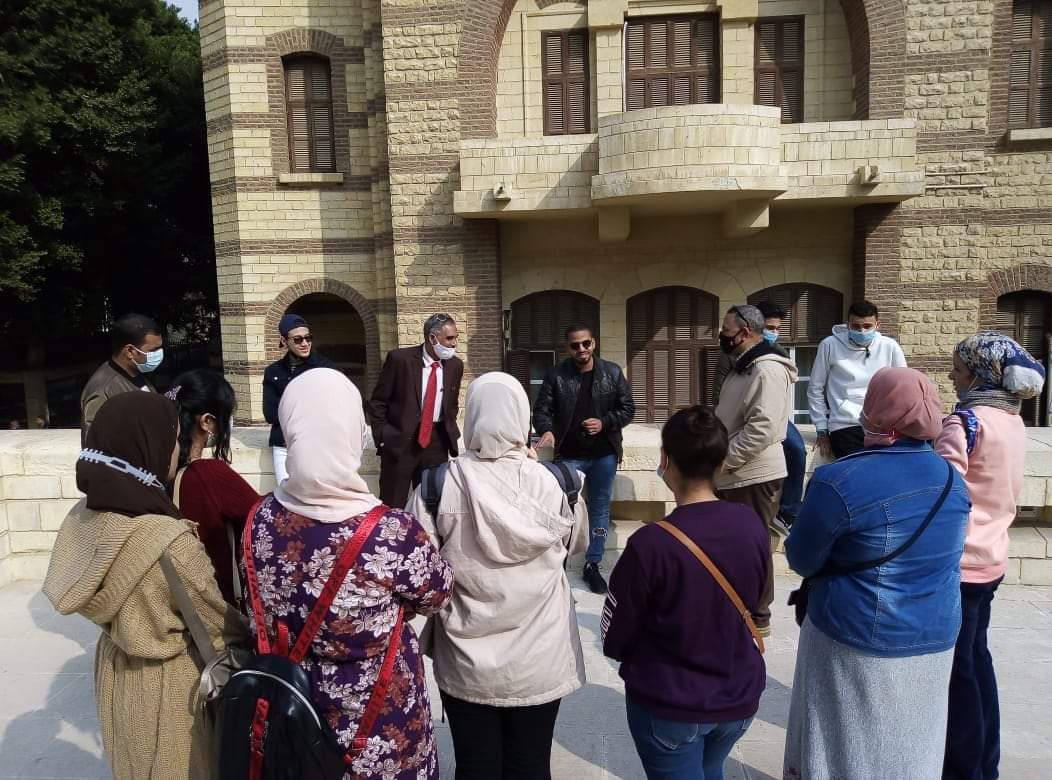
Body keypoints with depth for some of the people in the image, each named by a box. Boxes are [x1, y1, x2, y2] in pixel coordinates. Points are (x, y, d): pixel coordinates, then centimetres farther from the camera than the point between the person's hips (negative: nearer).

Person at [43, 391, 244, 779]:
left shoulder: (84, 517, -11)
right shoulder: (170, 541, -33)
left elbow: (115, 605, 2)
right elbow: (220, 624, -18)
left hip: (115, 668, 7)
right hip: (169, 685, -6)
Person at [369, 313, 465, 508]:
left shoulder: (455, 365, 4)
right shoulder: (399, 359, -8)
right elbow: (377, 402, -3)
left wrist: (450, 432, 9)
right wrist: (382, 437, -7)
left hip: (437, 442, 4)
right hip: (399, 441, -3)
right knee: (392, 506, 3)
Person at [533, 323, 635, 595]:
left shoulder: (613, 372, -2)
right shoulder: (555, 375, -7)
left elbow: (628, 409, 2)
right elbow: (541, 411, -6)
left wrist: (604, 423, -14)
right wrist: (546, 430, -27)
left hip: (604, 455, 2)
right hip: (569, 456, -2)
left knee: (600, 510, 11)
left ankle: (593, 565, 24)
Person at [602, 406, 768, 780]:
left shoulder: (650, 544, -27)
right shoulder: (751, 524, -13)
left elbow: (614, 639, -14)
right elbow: (751, 603, 4)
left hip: (669, 705, -5)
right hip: (740, 697, 5)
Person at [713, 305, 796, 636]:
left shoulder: (768, 370, -18)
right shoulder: (743, 369, 14)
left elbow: (762, 429, -27)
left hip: (754, 477, -10)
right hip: (735, 477, 10)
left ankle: (757, 618, 18)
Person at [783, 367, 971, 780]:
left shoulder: (840, 481, -23)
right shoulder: (953, 479, -1)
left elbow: (802, 560, -12)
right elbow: (934, 556, 12)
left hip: (857, 647, -6)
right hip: (936, 643, 6)